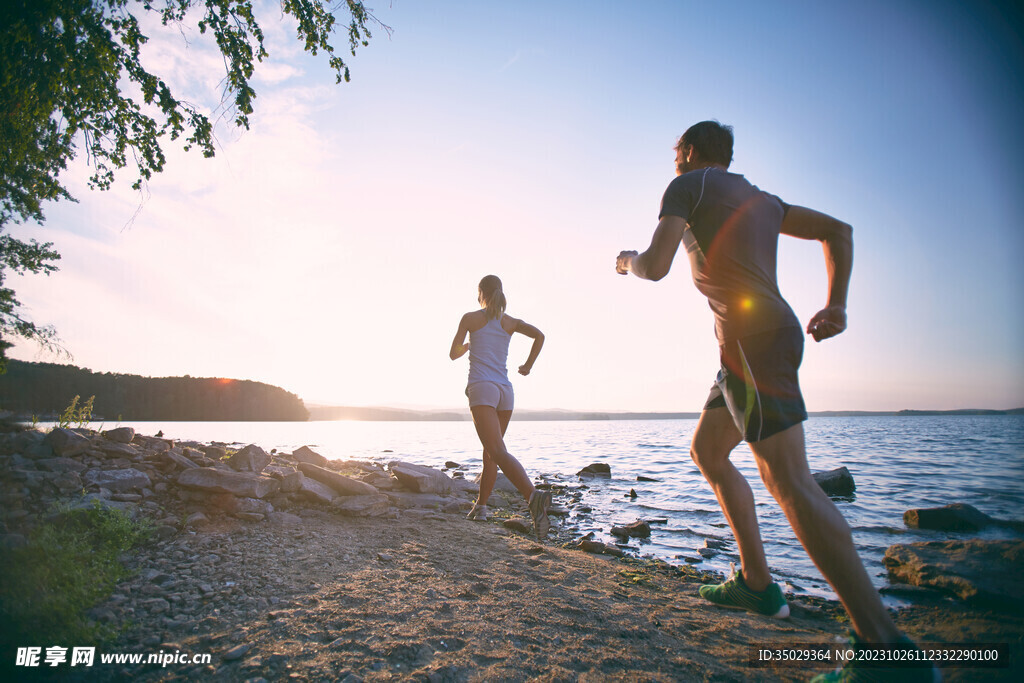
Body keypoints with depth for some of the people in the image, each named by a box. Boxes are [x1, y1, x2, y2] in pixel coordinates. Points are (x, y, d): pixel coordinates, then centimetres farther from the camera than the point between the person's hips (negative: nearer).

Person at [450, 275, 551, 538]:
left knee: (498, 452, -19)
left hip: (481, 388, -5)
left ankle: (534, 495, -40)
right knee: (489, 452, 19)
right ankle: (480, 506, 26)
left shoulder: (470, 318, 6)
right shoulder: (510, 322, 15)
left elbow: (454, 354, 9)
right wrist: (528, 365, 11)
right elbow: (539, 335, 1)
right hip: (505, 390, 6)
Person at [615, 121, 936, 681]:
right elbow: (837, 229, 22)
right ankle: (757, 583, 20)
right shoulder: (759, 197, 26)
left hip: (751, 339, -9)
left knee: (788, 482, -12)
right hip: (773, 335, 9)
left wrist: (627, 262, 12)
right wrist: (836, 304, 14)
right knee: (705, 452, 17)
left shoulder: (687, 184, 2)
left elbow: (656, 266, -11)